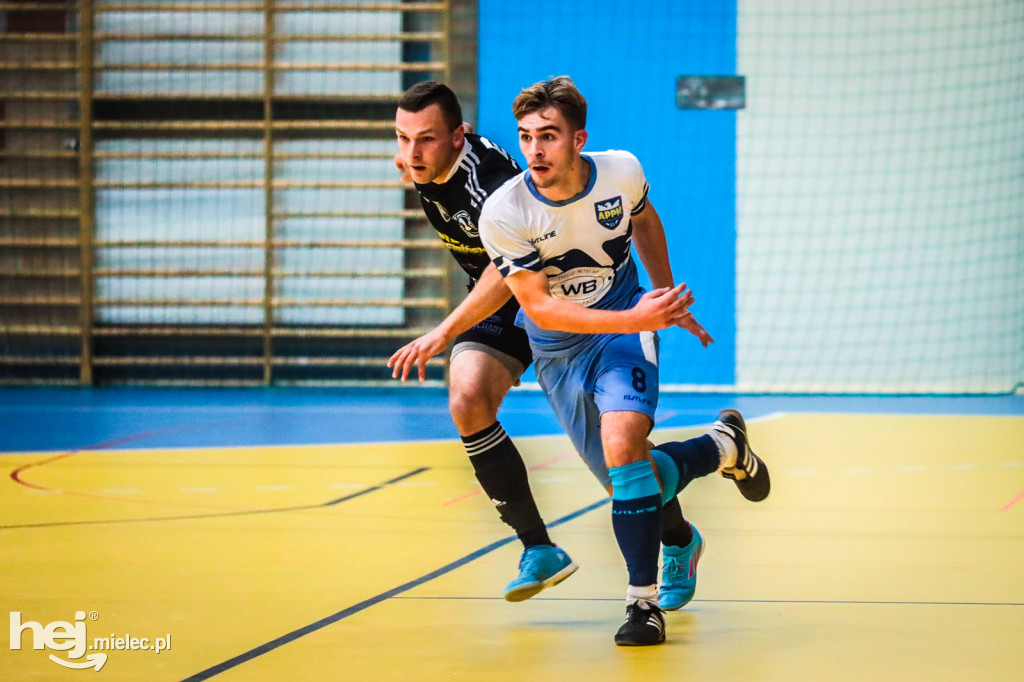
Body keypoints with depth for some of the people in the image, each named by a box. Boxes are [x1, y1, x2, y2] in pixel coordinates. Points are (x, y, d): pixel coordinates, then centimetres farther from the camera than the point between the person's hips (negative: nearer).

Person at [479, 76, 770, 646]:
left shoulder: (621, 172, -15)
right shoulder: (503, 214, -23)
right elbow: (539, 307, -24)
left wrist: (664, 300, 18)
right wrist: (635, 319, -33)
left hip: (626, 325, -1)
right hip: (558, 347, 1)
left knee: (622, 445, -26)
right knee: (625, 477, 5)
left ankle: (645, 601, -14)